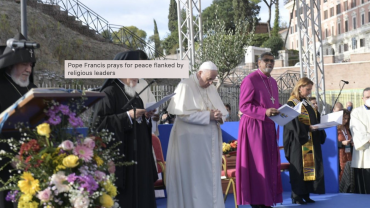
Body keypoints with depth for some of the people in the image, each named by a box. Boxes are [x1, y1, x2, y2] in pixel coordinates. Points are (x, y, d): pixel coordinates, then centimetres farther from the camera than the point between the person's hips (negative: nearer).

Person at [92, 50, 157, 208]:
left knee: (141, 195, 7)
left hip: (139, 156, 8)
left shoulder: (135, 96, 16)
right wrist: (127, 116, -20)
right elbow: (99, 124, -18)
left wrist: (146, 118, 1)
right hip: (119, 157, -8)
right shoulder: (109, 93, -9)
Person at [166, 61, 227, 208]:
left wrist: (219, 117, -12)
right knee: (193, 177, -2)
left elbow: (222, 112, 12)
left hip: (210, 140, 6)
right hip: (191, 141, -6)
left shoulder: (212, 88, 11)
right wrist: (208, 115, -20)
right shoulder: (185, 86, -9)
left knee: (210, 177, 8)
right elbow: (183, 113, -18)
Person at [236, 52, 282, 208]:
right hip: (254, 127, -8)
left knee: (269, 164, 7)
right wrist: (264, 112, -25)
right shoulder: (250, 80, -10)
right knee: (256, 163, -6)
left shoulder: (273, 82, 15)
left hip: (268, 127, 8)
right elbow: (243, 106, -15)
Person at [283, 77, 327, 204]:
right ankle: (296, 196, 1)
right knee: (299, 167, -5)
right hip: (298, 141, -8)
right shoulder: (292, 103, -8)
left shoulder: (308, 104, 17)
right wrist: (308, 128, -24)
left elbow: (316, 120, 19)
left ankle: (305, 194, 12)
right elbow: (293, 123, -17)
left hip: (311, 141, 8)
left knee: (310, 165, 6)